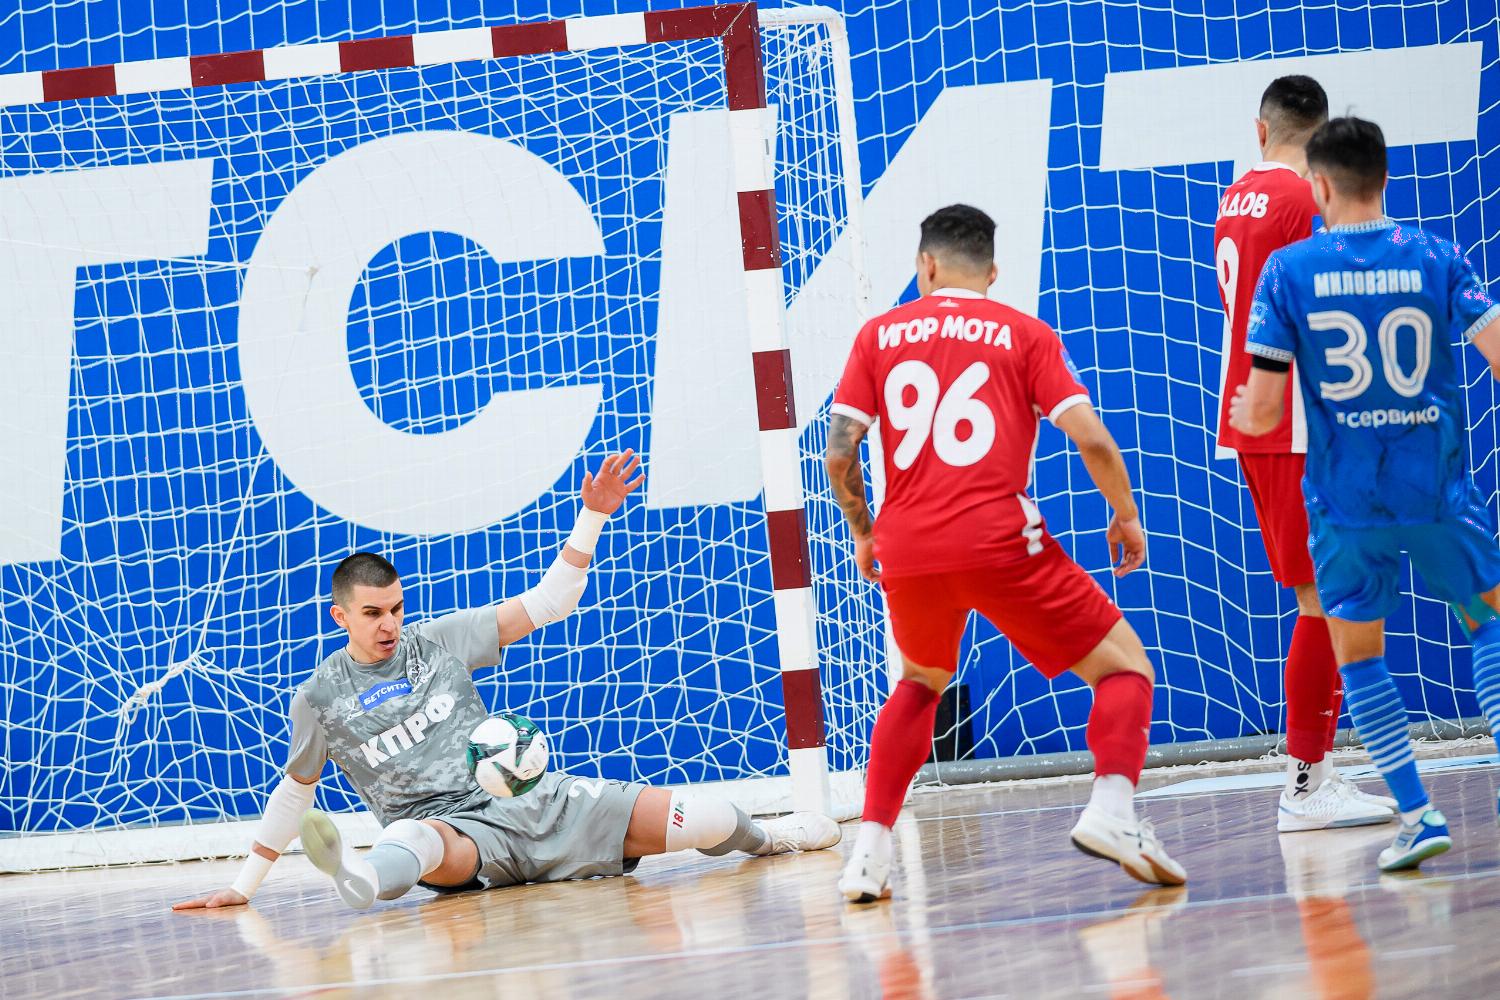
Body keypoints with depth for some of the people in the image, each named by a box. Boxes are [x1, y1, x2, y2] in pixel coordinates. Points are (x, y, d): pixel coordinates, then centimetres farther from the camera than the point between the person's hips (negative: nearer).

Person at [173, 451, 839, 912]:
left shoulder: (438, 641, 9)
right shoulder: (321, 696, 5)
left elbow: (548, 604, 11)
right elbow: (294, 789, 17)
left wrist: (592, 518, 2)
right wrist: (245, 885, 14)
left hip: (535, 801, 3)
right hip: (453, 830, -3)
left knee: (707, 821, -7)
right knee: (411, 836, -45)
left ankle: (759, 836, 27)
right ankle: (364, 879, -81)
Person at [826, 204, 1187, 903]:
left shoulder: (880, 334, 13)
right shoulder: (1024, 334, 7)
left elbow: (838, 454, 6)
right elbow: (1092, 438, -4)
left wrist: (862, 533, 23)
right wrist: (1126, 515, 13)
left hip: (907, 554, 3)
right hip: (999, 543, -3)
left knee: (920, 684, 30)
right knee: (1125, 666, 6)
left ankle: (869, 851, 18)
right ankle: (1111, 810, -21)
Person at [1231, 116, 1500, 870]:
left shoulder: (1287, 271, -4)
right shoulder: (1437, 260, -2)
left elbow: (1261, 413, -5)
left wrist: (1240, 413, 17)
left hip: (1344, 498, -1)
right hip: (1438, 492, 1)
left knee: (1357, 655, 12)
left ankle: (1418, 814, 0)